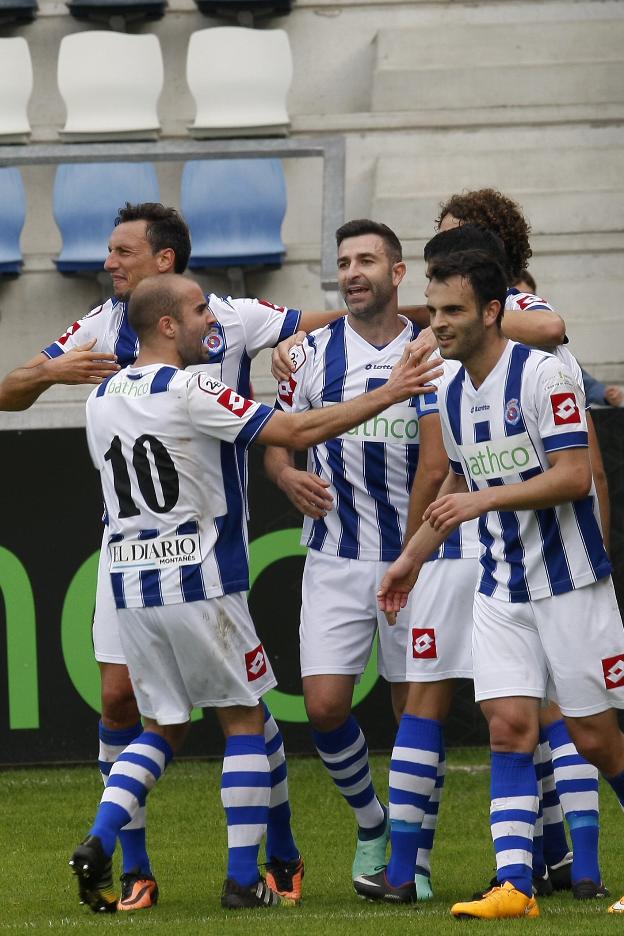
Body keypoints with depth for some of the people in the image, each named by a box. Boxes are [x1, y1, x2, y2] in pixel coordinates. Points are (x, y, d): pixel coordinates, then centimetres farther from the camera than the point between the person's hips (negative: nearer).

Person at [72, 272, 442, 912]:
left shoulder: (100, 399, 9)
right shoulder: (189, 391, -13)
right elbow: (296, 432, -14)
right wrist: (388, 395, -7)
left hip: (128, 582, 6)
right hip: (194, 581, -6)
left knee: (161, 727, 16)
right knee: (243, 720, 6)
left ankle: (97, 844, -4)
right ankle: (243, 878, 3)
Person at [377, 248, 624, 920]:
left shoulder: (542, 374, -15)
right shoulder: (449, 389, 8)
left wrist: (483, 500, -26)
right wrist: (412, 556, 24)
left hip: (569, 582, -6)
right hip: (500, 589, 6)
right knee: (509, 725, -7)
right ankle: (514, 884, -10)